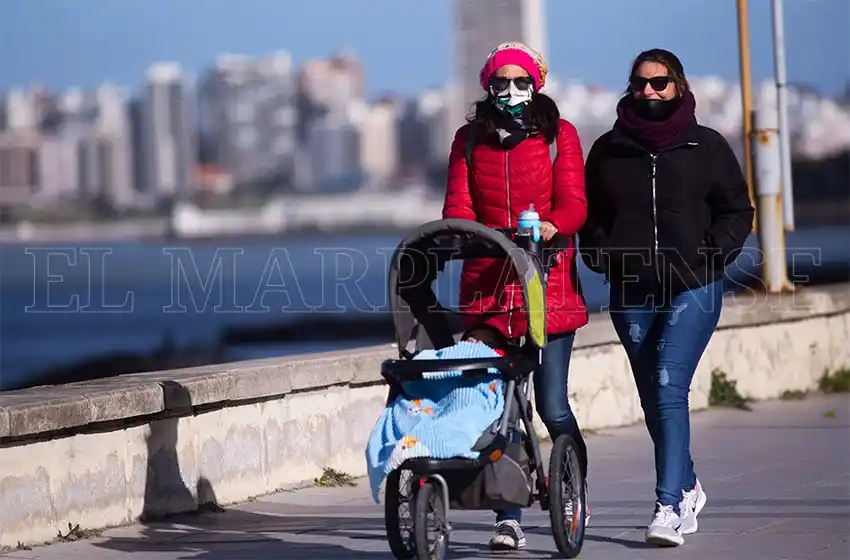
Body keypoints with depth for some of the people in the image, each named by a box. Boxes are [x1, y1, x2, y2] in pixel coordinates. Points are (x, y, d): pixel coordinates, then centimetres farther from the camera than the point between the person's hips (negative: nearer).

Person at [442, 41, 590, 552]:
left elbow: (573, 203, -2)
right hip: (487, 283, 2)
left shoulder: (559, 134, 7)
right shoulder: (470, 139, 14)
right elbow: (457, 204, 6)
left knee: (552, 405, -6)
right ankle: (509, 519, -2)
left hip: (548, 283, -2)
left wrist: (552, 227, -24)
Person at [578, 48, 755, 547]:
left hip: (693, 287, -4)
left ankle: (670, 506, -22)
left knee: (669, 389, -18)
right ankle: (689, 487, 32)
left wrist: (710, 253, -7)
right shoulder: (609, 150, 8)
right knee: (653, 398, 10)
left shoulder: (706, 146, 3)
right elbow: (590, 215, 17)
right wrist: (603, 255, -1)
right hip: (632, 293, 4)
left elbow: (737, 210, 8)